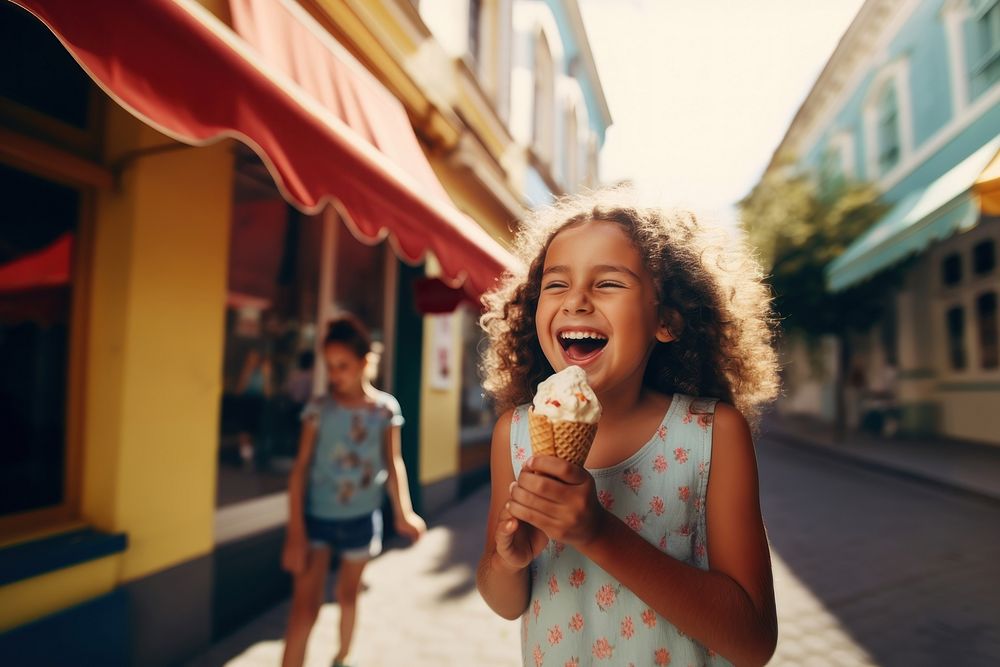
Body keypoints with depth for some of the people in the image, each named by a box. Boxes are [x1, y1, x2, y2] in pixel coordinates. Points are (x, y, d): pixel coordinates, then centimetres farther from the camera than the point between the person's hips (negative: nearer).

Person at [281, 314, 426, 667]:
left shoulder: (386, 408, -7)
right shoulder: (318, 408, -11)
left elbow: (393, 463, -1)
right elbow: (301, 468, -11)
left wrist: (403, 514, -7)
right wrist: (295, 531, -15)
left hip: (362, 518, 2)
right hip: (317, 517, -2)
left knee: (348, 595, 21)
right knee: (305, 607, -5)